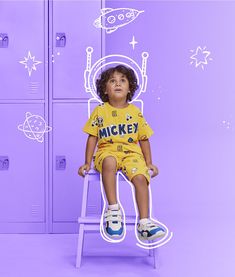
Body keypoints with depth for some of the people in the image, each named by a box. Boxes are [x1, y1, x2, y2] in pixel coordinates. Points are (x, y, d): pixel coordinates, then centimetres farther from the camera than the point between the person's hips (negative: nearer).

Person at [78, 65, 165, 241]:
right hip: (107, 151, -1)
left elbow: (144, 139, 14)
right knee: (109, 162, -38)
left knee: (140, 177, -27)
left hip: (131, 153, 2)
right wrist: (87, 163, 4)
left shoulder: (135, 112, 10)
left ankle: (144, 223, -23)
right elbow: (93, 137, 9)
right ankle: (113, 209, -31)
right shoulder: (100, 111, 7)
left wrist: (149, 163, 7)